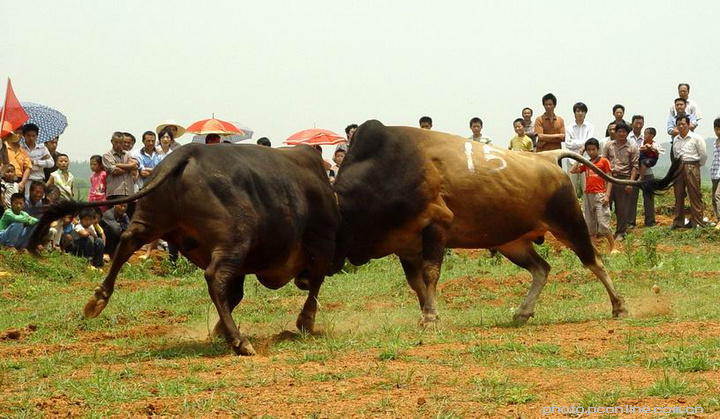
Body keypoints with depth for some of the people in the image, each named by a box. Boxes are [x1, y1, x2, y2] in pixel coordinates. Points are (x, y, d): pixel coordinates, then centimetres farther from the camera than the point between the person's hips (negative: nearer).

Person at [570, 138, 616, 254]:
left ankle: (613, 247, -2)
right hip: (587, 195, 6)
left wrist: (607, 195, -12)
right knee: (590, 224, 7)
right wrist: (580, 155, 9)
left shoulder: (604, 161, 0)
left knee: (603, 223, -11)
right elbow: (573, 170, 5)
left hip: (599, 195, -6)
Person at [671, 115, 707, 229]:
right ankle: (678, 222, 13)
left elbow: (703, 155, 0)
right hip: (678, 168, 5)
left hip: (692, 167, -5)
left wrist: (697, 166, 8)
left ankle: (697, 222, -3)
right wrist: (678, 166, 13)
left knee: (695, 196, -5)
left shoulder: (696, 138, -5)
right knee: (678, 196, 7)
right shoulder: (675, 140, 10)